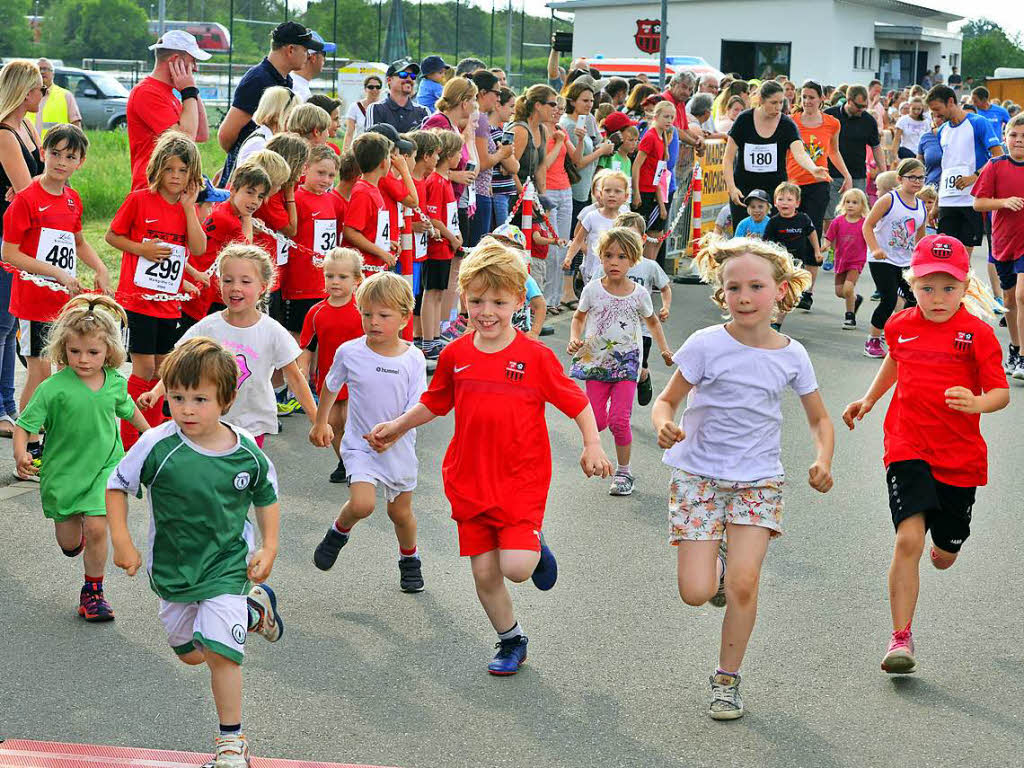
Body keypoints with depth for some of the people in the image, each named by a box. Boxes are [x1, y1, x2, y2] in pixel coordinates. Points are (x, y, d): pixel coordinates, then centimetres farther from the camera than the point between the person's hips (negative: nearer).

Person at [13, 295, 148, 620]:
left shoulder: (115, 383, -6)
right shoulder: (53, 388, -18)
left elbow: (127, 408, 16)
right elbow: (25, 425, -18)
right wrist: (21, 455, -35)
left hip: (104, 467, 1)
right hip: (62, 471, -1)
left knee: (96, 529, -12)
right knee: (69, 544, 11)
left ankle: (93, 591, 8)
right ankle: (75, 531, 50)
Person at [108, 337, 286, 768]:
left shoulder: (247, 453, -15)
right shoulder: (158, 446, -20)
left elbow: (266, 497, 5)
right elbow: (117, 485, -5)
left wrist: (269, 548, -3)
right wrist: (121, 542, -9)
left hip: (227, 565, -2)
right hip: (171, 568, 3)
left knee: (219, 651, -16)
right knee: (190, 653, 20)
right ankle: (254, 609, 44)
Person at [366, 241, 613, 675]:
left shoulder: (536, 357, -10)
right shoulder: (456, 355, 0)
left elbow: (577, 403, -2)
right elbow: (434, 403, 18)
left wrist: (592, 445, -13)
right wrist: (396, 427, 16)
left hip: (521, 481, -3)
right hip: (470, 481, 3)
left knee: (517, 568, -16)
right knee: (484, 573, 7)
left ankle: (535, 546, 19)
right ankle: (511, 642, 30)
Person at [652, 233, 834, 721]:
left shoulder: (791, 355, -2)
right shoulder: (707, 345, -10)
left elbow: (820, 419, 10)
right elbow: (667, 400, -2)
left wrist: (822, 461, -9)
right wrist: (664, 425, -25)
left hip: (759, 479, 1)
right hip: (698, 474, -1)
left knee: (744, 583, -13)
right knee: (695, 594, -8)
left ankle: (727, 679, 7)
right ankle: (714, 565, 29)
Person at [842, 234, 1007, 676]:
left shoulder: (977, 333, -8)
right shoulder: (901, 326, 2)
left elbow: (1001, 392, -10)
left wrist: (977, 403, -30)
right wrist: (869, 399, 23)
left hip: (960, 457, 0)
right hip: (908, 449, 0)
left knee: (944, 555, 14)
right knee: (909, 539, -19)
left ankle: (945, 540, 55)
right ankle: (901, 639, -13)